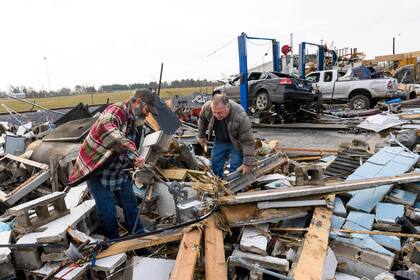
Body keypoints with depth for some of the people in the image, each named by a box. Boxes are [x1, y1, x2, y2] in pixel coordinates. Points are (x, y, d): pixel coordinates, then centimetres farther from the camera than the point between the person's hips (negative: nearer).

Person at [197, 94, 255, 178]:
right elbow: (202, 120, -1)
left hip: (236, 143, -4)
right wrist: (201, 136, 9)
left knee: (235, 169, -7)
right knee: (215, 165, 11)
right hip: (220, 141, 4)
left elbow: (248, 142, -30)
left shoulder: (240, 117, -39)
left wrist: (247, 163, -29)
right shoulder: (206, 107, -27)